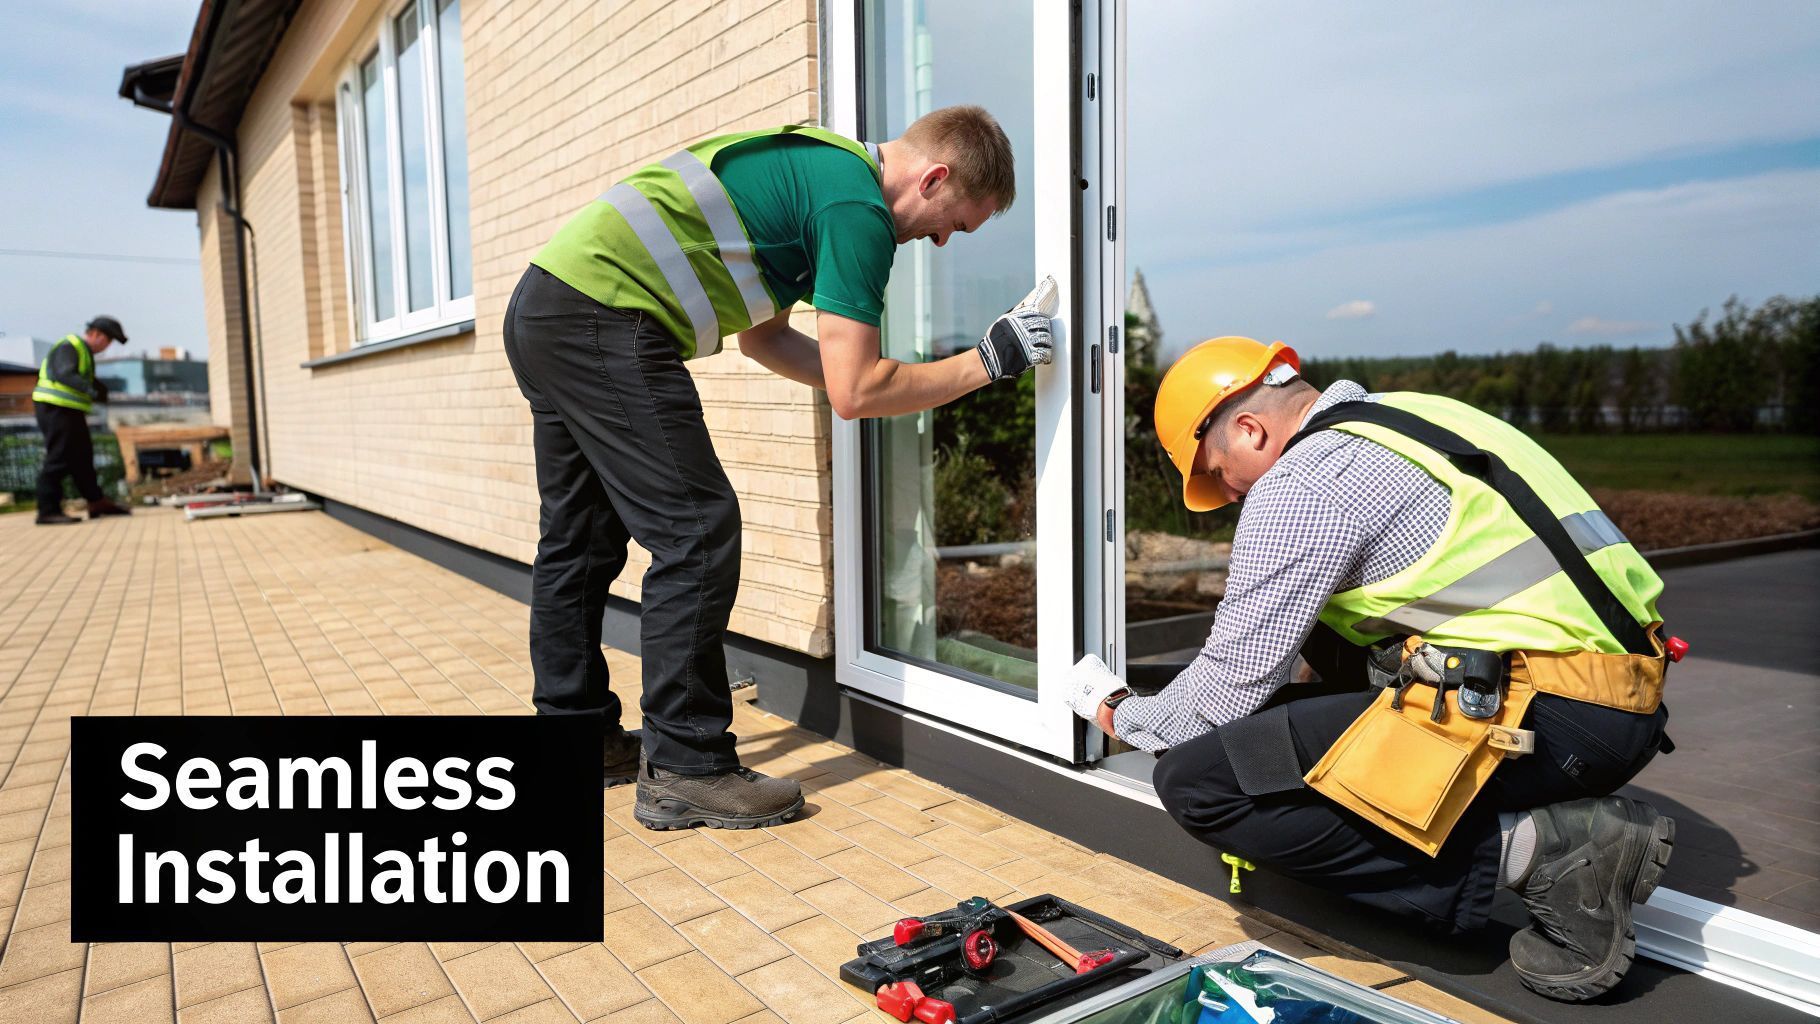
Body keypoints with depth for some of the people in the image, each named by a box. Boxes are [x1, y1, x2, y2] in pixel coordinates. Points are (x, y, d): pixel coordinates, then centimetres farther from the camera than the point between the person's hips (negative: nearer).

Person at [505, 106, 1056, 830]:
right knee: (695, 533, -8)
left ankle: (577, 735, 28)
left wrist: (897, 384, 18)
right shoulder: (860, 208, -10)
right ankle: (685, 769, -1)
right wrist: (988, 361, -7)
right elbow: (852, 394, -14)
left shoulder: (818, 167, 21)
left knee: (578, 538, 15)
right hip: (602, 317, -11)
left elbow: (762, 338, 22)